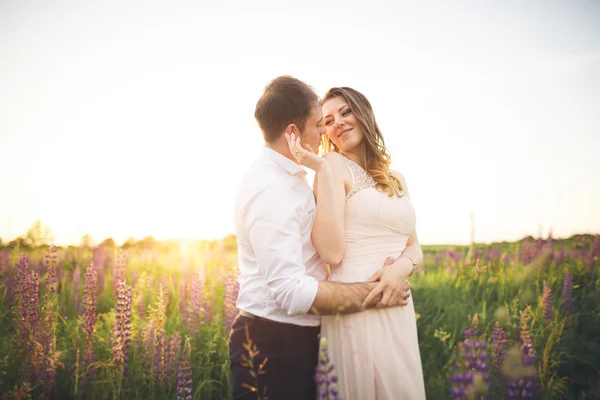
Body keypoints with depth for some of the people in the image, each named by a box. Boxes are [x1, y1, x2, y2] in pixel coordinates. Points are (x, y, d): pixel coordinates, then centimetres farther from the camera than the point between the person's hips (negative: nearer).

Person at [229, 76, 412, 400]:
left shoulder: (289, 177, 10)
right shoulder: (270, 189, -22)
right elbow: (292, 292, -27)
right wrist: (376, 292, -19)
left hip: (296, 337, 9)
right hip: (273, 344, -9)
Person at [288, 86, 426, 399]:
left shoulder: (396, 179, 14)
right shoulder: (334, 165, -6)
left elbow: (414, 248, 12)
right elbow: (332, 252, -17)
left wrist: (403, 266, -11)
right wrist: (321, 171, -20)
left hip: (399, 307, 7)